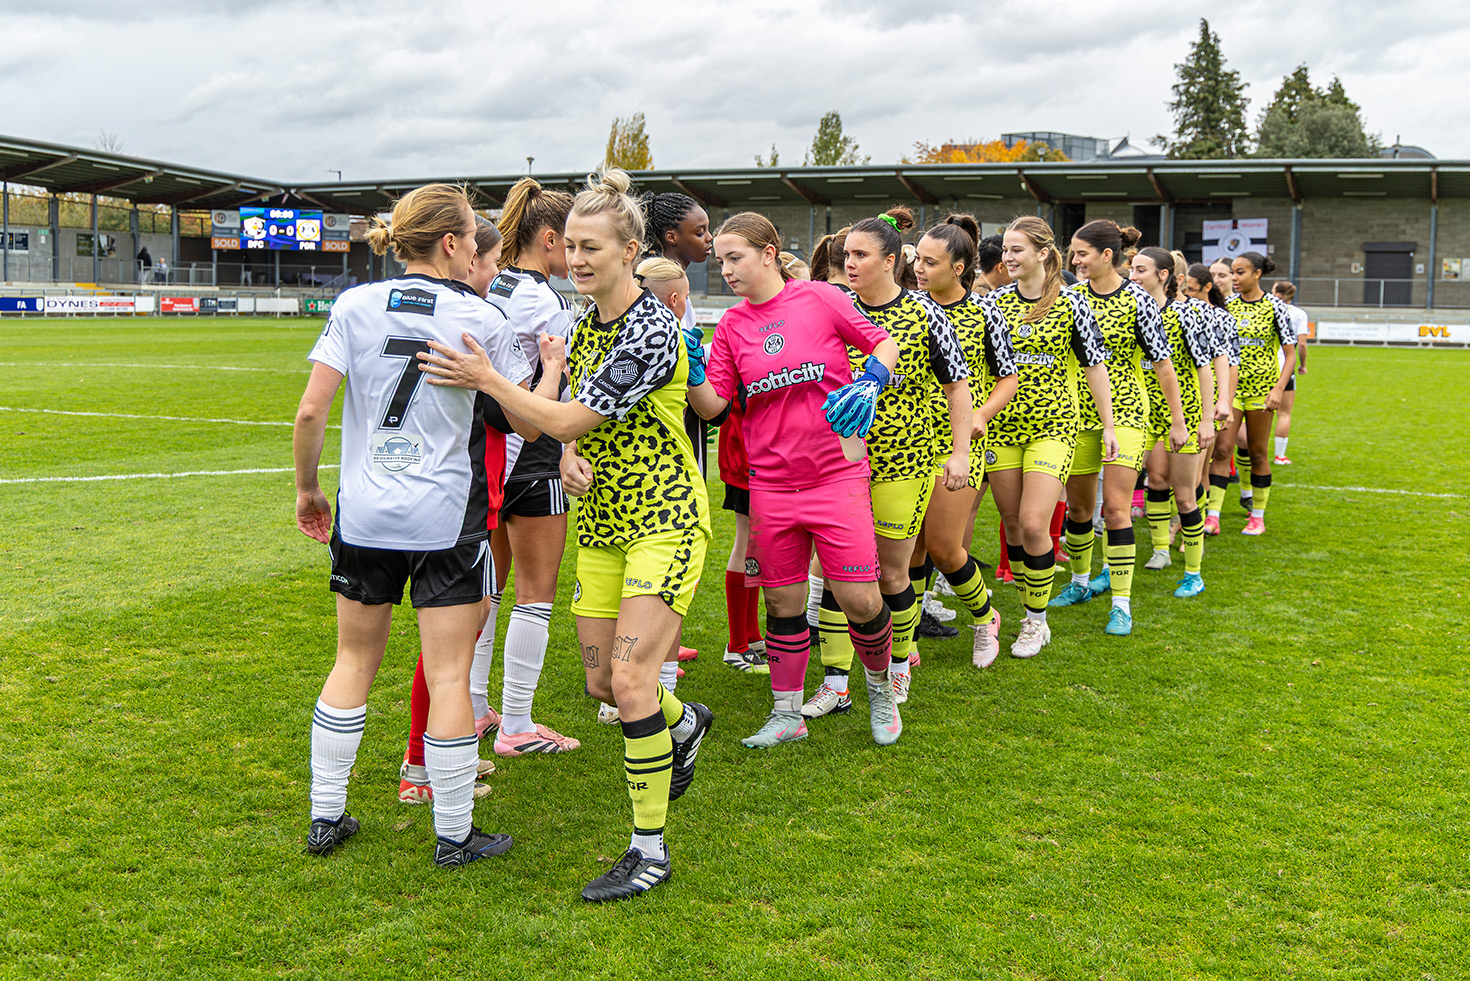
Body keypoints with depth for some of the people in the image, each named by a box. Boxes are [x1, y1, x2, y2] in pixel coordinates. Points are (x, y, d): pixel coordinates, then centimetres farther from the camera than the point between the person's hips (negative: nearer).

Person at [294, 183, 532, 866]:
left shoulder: (356, 306, 0)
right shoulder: (480, 318, -5)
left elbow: (310, 410, -5)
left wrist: (308, 489, 8)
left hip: (363, 516, 3)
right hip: (446, 520, -3)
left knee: (354, 661, 18)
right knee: (449, 677, 4)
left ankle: (325, 817, 25)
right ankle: (454, 836, 13)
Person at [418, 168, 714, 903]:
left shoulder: (651, 331, -19)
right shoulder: (585, 323, 8)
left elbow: (569, 420, -20)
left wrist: (487, 379, -16)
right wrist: (570, 459, -9)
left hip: (665, 521, -8)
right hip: (601, 521, 8)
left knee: (630, 679, -15)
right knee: (602, 683, 10)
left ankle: (650, 851, -1)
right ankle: (684, 724, 43)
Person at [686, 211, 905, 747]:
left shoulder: (821, 298, -3)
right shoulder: (731, 326, 5)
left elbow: (884, 344, 5)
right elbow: (712, 404, 0)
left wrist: (870, 382, -13)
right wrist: (689, 368, -17)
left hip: (837, 472, -3)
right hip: (770, 480, 3)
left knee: (859, 599, -5)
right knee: (783, 603, 8)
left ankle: (880, 685, 23)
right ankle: (787, 715, 23)